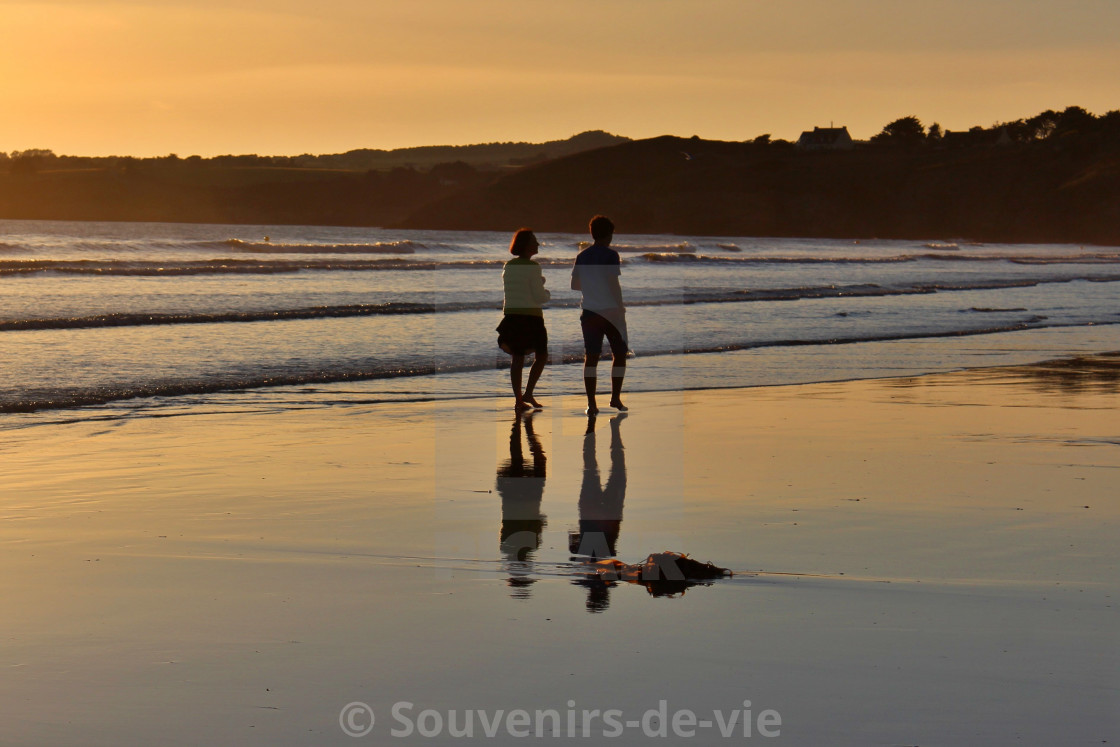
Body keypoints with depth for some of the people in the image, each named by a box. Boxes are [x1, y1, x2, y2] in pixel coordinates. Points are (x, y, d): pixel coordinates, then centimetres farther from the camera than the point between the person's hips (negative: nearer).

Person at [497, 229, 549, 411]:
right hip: (530, 316, -6)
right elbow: (539, 297, -14)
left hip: (512, 314, 6)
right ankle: (528, 393, 0)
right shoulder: (532, 267, -13)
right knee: (541, 355, 8)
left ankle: (518, 399, 7)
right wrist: (547, 293, 9)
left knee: (517, 358, 9)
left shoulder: (508, 266, 9)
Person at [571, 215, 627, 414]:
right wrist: (621, 308, -6)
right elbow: (614, 284, -13)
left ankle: (591, 404, -2)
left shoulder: (582, 256, 7)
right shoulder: (610, 255, -8)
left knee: (591, 358, 3)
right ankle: (615, 398, 8)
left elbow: (574, 285, 14)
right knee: (619, 355, 11)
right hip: (611, 311, -4)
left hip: (590, 313, 4)